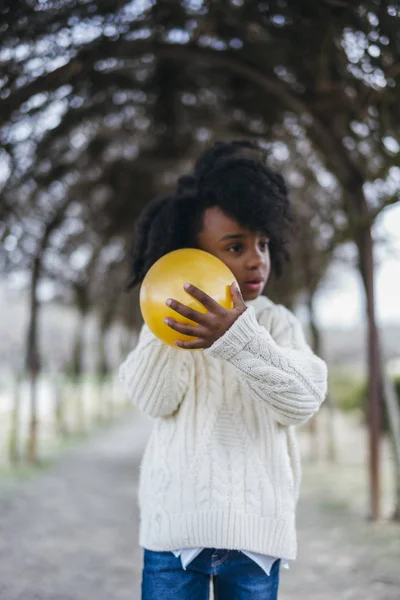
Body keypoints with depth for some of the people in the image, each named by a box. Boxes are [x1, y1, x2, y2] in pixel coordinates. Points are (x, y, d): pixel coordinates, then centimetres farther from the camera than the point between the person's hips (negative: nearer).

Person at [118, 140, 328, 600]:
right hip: (175, 523, 0)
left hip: (255, 528, 0)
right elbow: (154, 401, -8)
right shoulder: (170, 322, 5)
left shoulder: (275, 321, 3)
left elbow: (304, 400, -12)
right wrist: (164, 324, -17)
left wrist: (238, 338, -26)